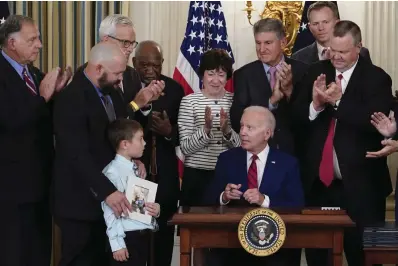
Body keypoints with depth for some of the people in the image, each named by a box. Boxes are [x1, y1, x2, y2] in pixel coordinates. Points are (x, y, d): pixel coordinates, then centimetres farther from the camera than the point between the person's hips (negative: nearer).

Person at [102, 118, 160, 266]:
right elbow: (110, 210, -18)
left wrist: (156, 209, 2)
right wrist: (117, 243, -20)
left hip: (143, 235, 9)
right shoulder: (113, 171, -14)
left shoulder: (136, 170, 13)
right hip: (127, 237, -9)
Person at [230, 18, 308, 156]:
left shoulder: (301, 70, -3)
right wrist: (271, 101, -21)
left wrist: (289, 89, -22)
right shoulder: (244, 74, -3)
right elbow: (236, 120, -10)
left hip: (294, 152, 0)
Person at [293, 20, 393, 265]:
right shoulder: (318, 72, 7)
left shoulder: (376, 78, -6)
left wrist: (339, 101, -24)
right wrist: (316, 103, -16)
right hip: (318, 180, 4)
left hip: (360, 184, -4)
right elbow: (298, 115, 4)